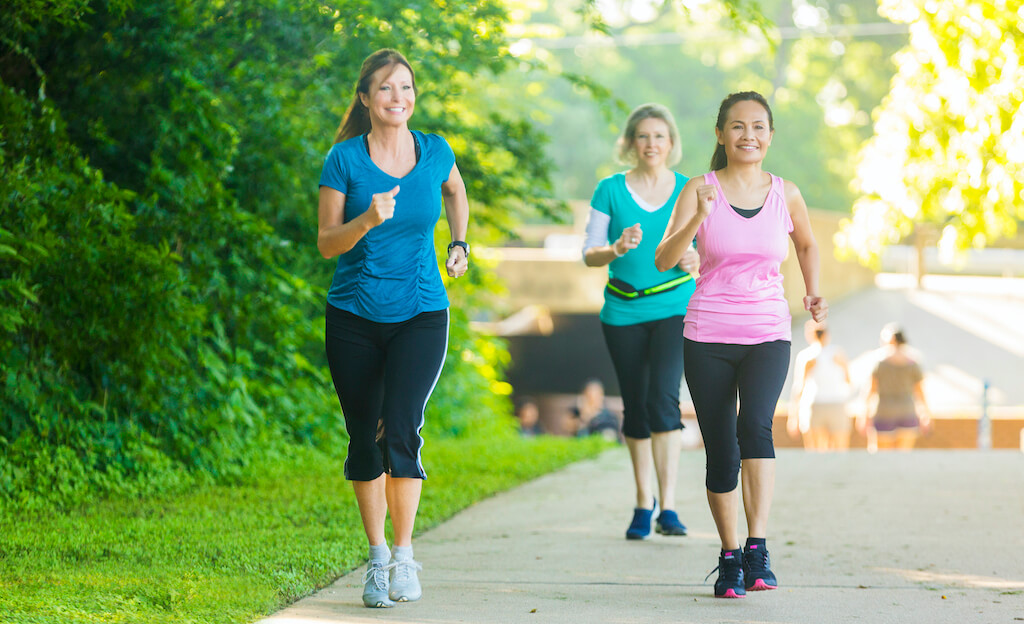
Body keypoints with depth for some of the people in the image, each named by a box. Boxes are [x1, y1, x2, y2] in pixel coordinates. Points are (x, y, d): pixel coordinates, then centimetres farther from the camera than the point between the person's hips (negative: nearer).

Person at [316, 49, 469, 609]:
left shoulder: (434, 152, 2)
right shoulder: (344, 158, -4)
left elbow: (455, 189, 26)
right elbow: (326, 243, -6)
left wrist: (459, 243, 15)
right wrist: (367, 220, -24)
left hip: (420, 315, 0)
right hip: (354, 317, 0)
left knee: (400, 428, -17)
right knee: (364, 438, 5)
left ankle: (404, 556, -6)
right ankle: (377, 557, 19)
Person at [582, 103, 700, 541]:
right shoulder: (611, 190, 1)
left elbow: (706, 249, 7)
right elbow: (589, 254, -2)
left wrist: (695, 261, -16)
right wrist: (617, 249, -23)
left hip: (675, 309, -1)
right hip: (623, 312, 1)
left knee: (663, 397, -18)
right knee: (635, 406, 9)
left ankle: (668, 507, -17)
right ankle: (643, 501, 26)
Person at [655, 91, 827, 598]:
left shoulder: (785, 194, 4)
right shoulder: (700, 190, -2)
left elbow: (807, 244, 24)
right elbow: (664, 259, -13)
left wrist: (813, 293, 9)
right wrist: (699, 217, -28)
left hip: (767, 334, 0)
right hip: (708, 336, 0)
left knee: (755, 423, -27)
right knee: (721, 455, 3)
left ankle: (757, 547, -30)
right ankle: (730, 558, 20)